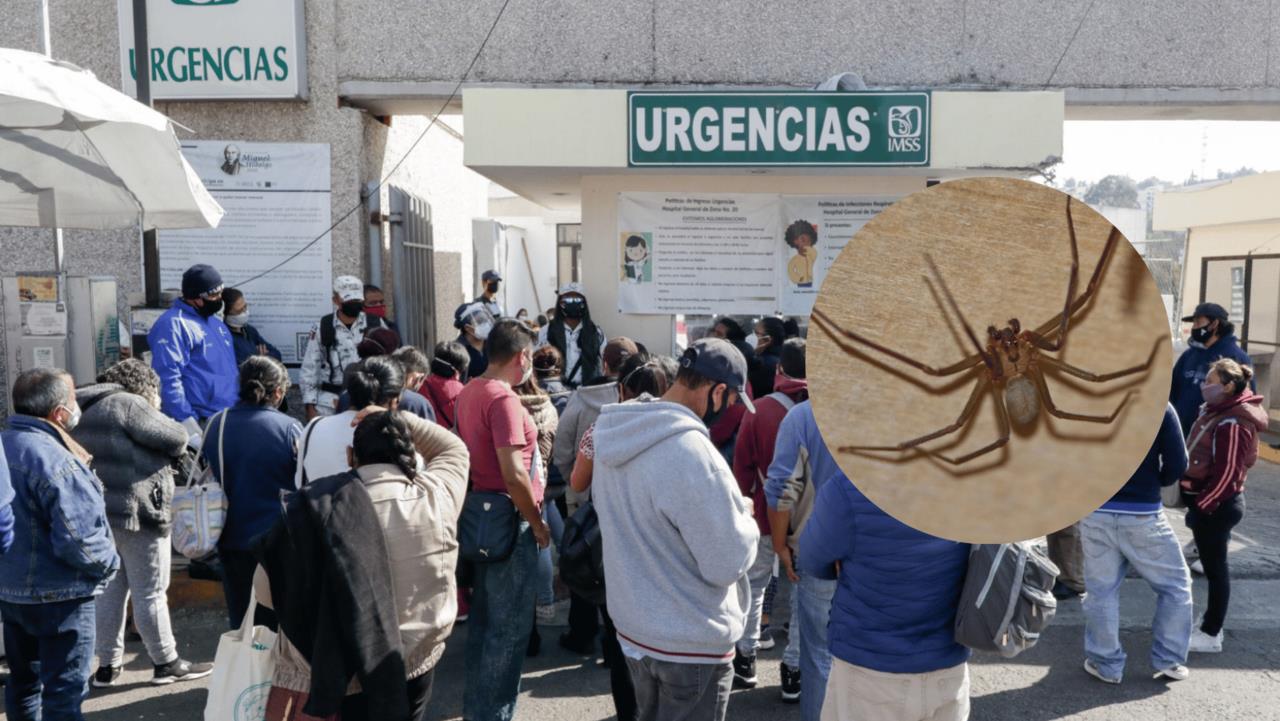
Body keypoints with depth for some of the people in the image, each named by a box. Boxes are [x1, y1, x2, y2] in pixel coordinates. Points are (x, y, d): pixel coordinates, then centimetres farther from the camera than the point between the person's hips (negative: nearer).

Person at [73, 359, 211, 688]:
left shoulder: (85, 412, 17)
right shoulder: (127, 404, -13)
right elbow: (176, 438, -12)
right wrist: (162, 427, 7)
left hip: (99, 513, 9)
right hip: (136, 513, -9)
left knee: (111, 590, 15)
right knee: (150, 594, 1)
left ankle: (107, 666, 21)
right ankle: (166, 663, 10)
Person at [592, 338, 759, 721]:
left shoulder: (616, 434, -1)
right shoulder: (692, 451, -28)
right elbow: (726, 564, -24)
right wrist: (743, 517, -5)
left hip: (633, 628, 8)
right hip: (691, 644, -8)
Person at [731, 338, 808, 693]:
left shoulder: (760, 410, -9)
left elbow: (742, 466, -4)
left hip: (766, 515, 0)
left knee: (753, 585, 19)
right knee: (803, 595, 11)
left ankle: (745, 659, 23)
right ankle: (795, 671, 17)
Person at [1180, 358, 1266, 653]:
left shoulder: (1233, 423, -22)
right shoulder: (1217, 411, 9)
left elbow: (1227, 474, -23)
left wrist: (1202, 506, -18)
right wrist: (1199, 502, 18)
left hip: (1216, 506, -10)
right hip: (1212, 502, 10)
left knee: (1215, 568, 1)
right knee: (1213, 565, 17)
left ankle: (1211, 635, 11)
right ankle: (1210, 626, 28)